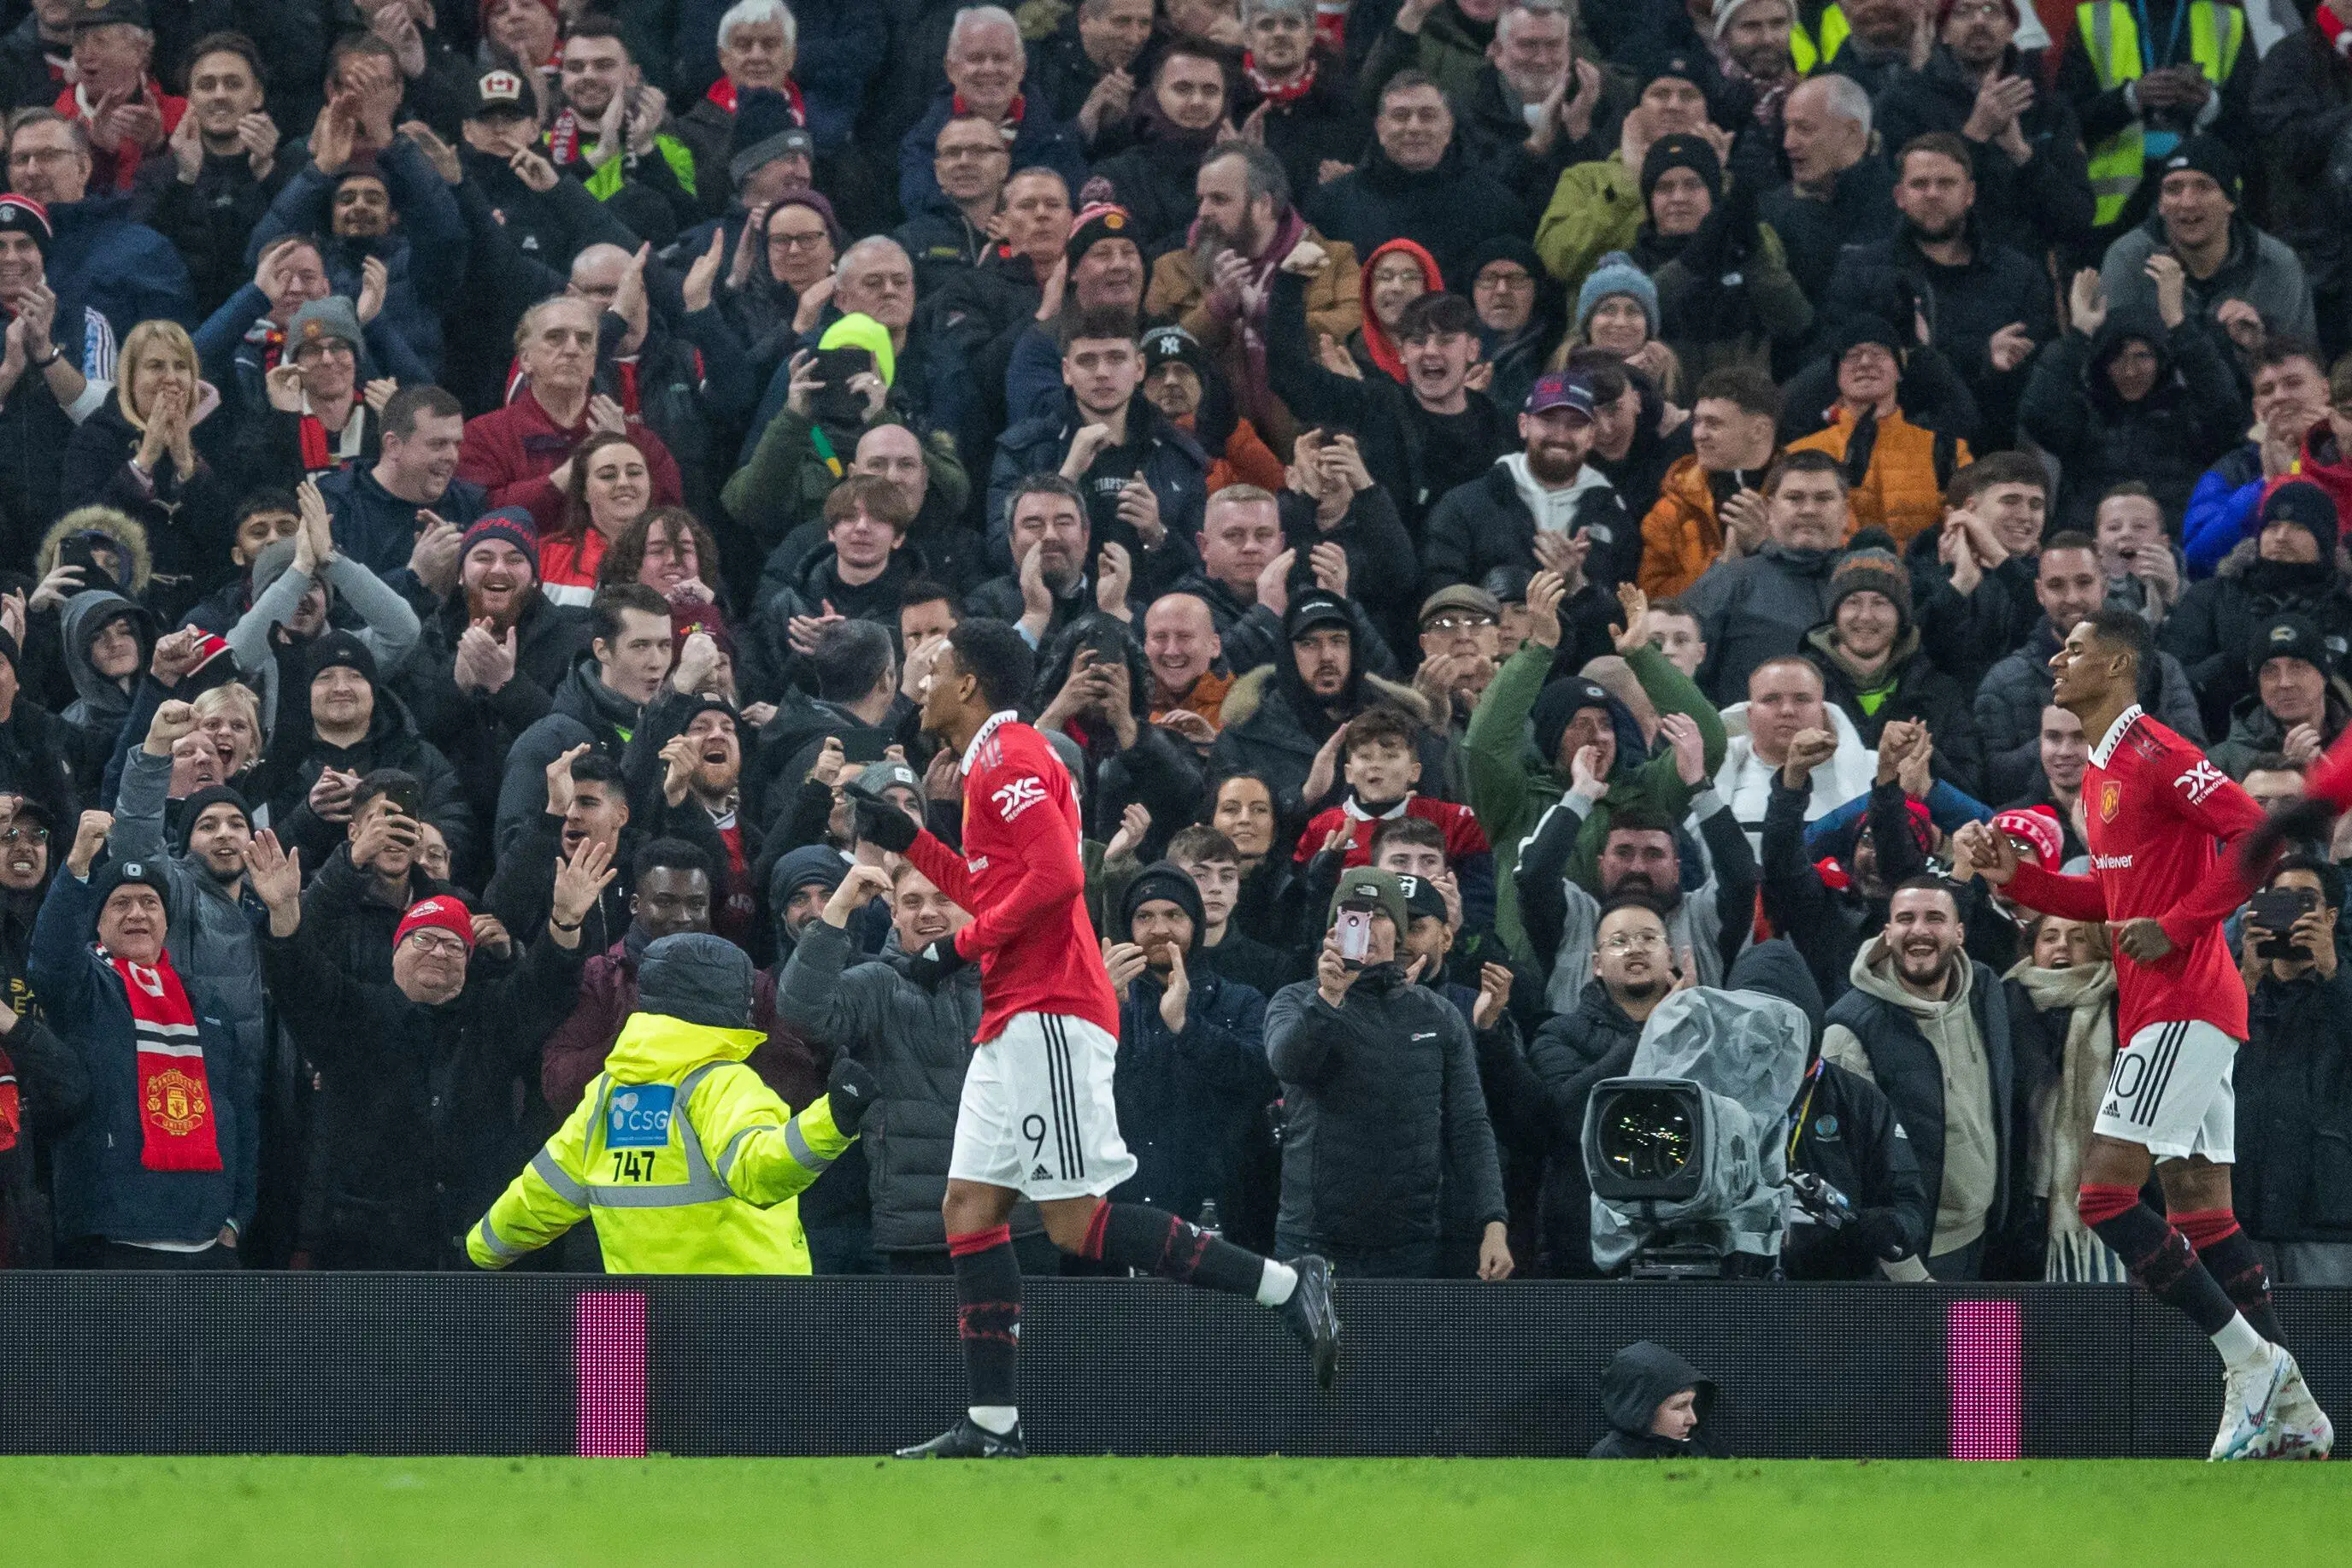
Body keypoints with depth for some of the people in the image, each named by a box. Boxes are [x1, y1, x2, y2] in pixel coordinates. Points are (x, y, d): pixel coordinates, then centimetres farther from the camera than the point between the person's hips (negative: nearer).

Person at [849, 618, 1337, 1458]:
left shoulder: (1008, 756, -10)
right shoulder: (998, 761, 22)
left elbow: (1055, 878, -20)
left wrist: (963, 947, -14)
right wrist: (908, 842, 26)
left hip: (1049, 1014, -11)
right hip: (1017, 1021, 11)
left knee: (1077, 1221, -14)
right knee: (970, 1208, 5)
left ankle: (1286, 1286, -15)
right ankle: (992, 1427, 2)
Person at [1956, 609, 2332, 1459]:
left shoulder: (2155, 754, -12)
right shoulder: (2103, 768, 19)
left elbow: (2258, 836, -19)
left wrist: (2175, 927, -20)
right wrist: (2015, 877, 16)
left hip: (2181, 1005, -10)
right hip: (2163, 1009, 10)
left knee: (2104, 1194, -14)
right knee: (2200, 1211, 7)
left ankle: (2251, 1360, -10)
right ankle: (2290, 1413, 7)